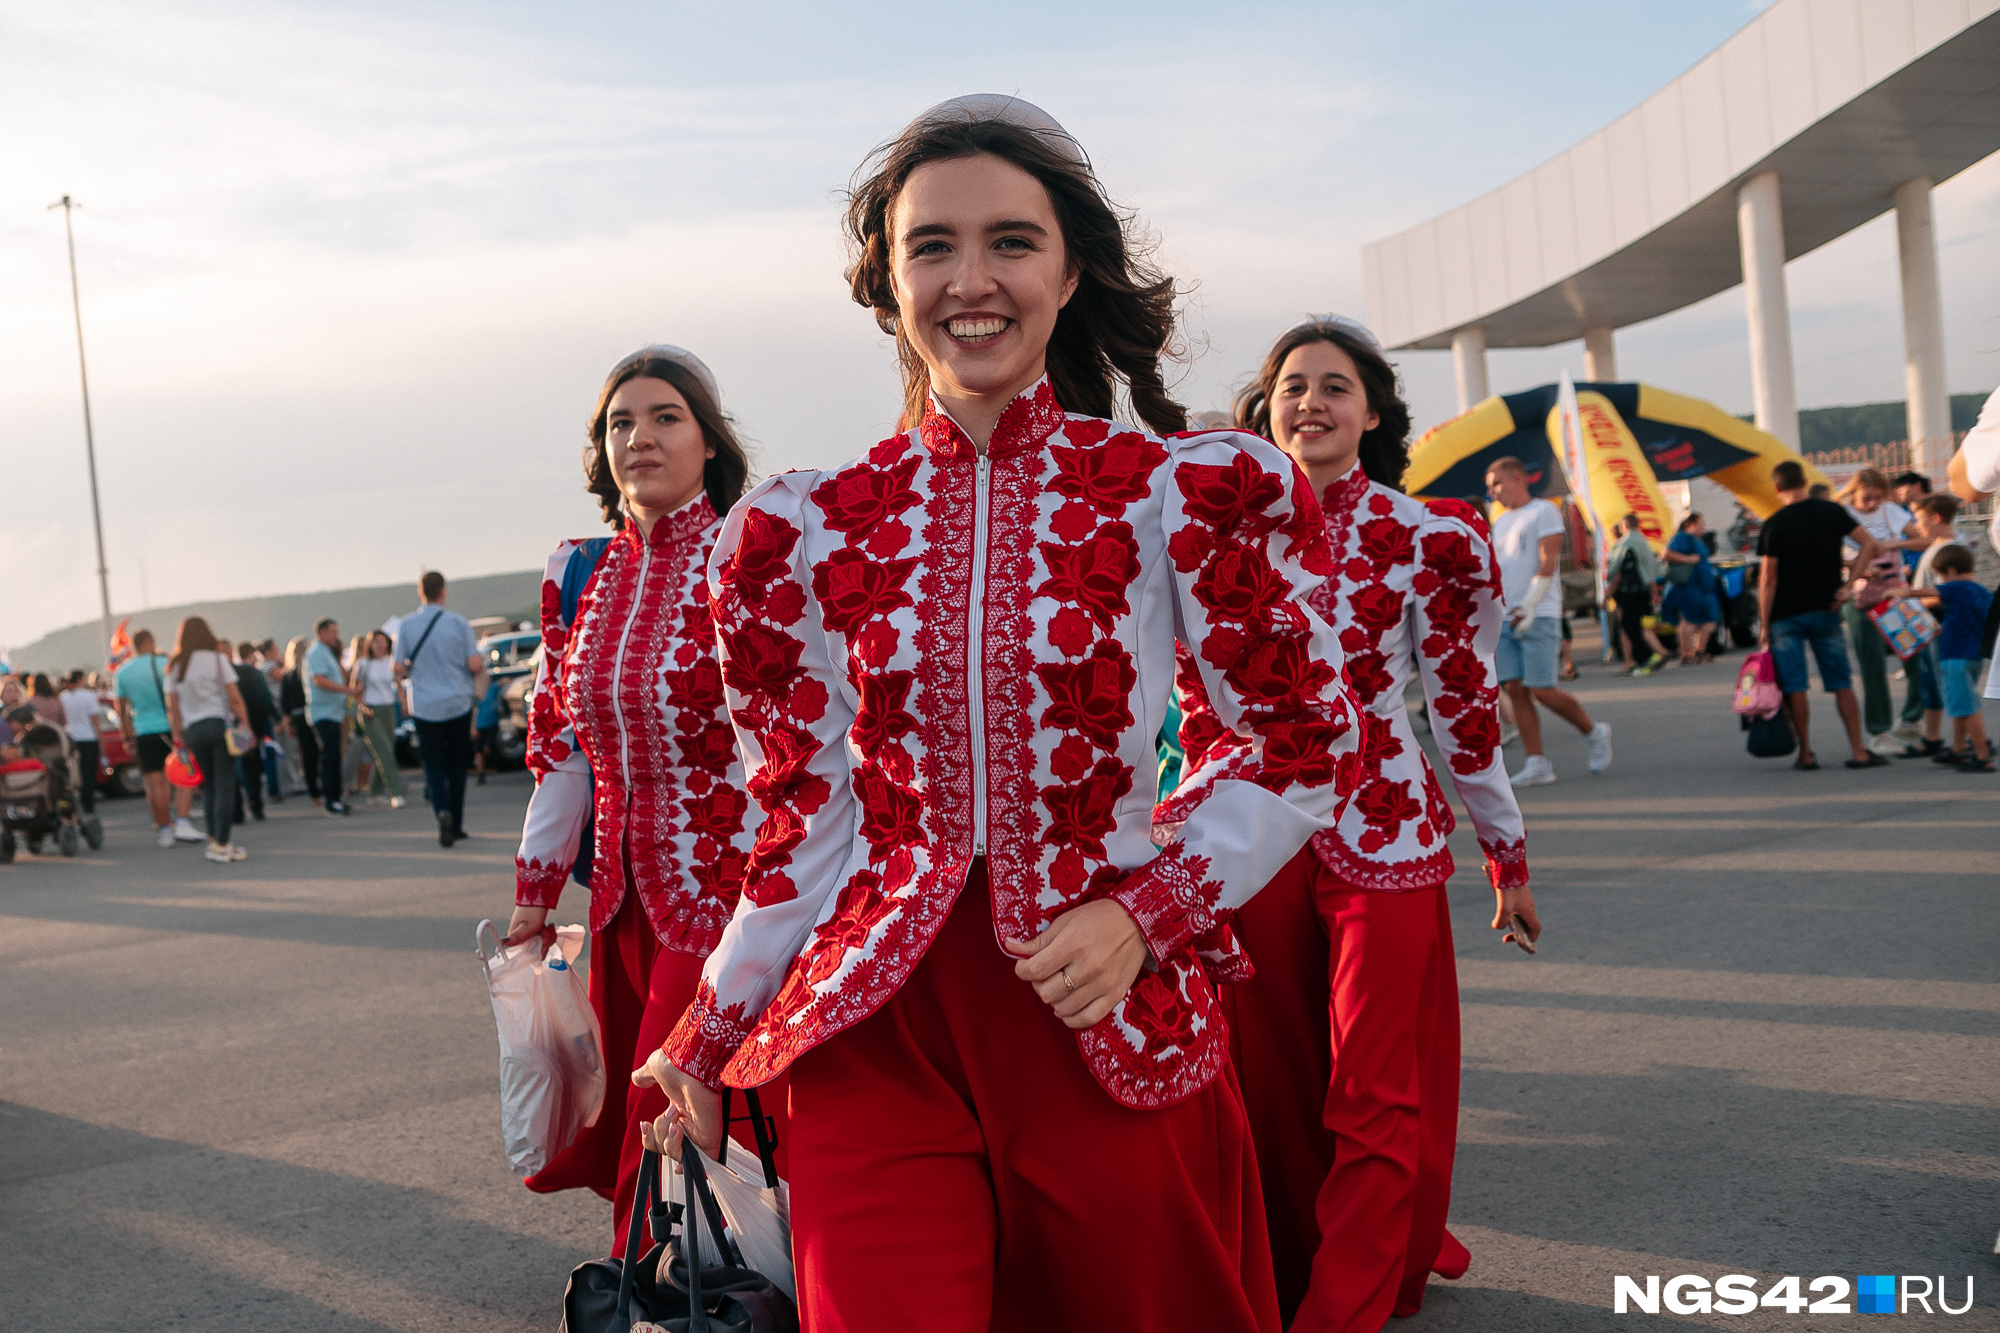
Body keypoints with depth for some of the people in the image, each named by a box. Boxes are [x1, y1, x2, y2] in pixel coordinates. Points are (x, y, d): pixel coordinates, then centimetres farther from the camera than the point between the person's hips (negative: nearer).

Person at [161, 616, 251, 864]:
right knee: (225, 786, -3)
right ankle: (221, 845, -6)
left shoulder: (174, 667, 8)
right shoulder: (216, 659, -1)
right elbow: (234, 697, -6)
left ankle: (214, 841, 15)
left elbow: (172, 707, 6)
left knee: (208, 787, 14)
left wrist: (179, 736, 11)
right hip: (220, 723, -4)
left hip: (193, 730, 4)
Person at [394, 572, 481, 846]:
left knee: (434, 764, 7)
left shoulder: (406, 625, -2)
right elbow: (474, 666, -9)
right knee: (457, 764, 13)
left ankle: (442, 811, -19)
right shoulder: (459, 623, -5)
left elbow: (399, 670, -2)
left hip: (425, 707, 0)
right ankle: (456, 824, 15)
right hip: (458, 703, 0)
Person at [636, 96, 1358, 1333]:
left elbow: (1310, 744, 1)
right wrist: (710, 1041, 11)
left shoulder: (1185, 495, -5)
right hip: (876, 1039, 1)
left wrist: (1145, 911, -11)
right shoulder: (811, 528, 1)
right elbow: (805, 814, 7)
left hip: (1114, 1031, 0)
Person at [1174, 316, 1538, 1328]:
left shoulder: (1429, 539, -4)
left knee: (1374, 1098, 1)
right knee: (1269, 1083, 11)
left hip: (1384, 837, -2)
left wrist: (1508, 854, 8)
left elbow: (1464, 709, 2)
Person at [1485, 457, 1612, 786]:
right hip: (1504, 619, 7)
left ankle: (1593, 732, 13)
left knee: (1541, 690, -11)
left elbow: (1547, 565, -11)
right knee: (1514, 688, -3)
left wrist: (1528, 607, -20)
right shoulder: (1500, 522, 20)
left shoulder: (1544, 512, -2)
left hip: (1538, 617, -7)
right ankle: (1537, 764, 0)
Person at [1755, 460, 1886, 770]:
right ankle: (1860, 752, 8)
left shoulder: (1774, 525, -10)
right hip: (1825, 610, 3)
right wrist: (1847, 585, -1)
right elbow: (1870, 545, -3)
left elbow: (1768, 579, -10)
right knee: (1842, 684, 9)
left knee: (1794, 687, 3)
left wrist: (1764, 625, -6)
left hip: (1786, 615, -3)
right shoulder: (1832, 512, 1)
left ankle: (1806, 754, 6)